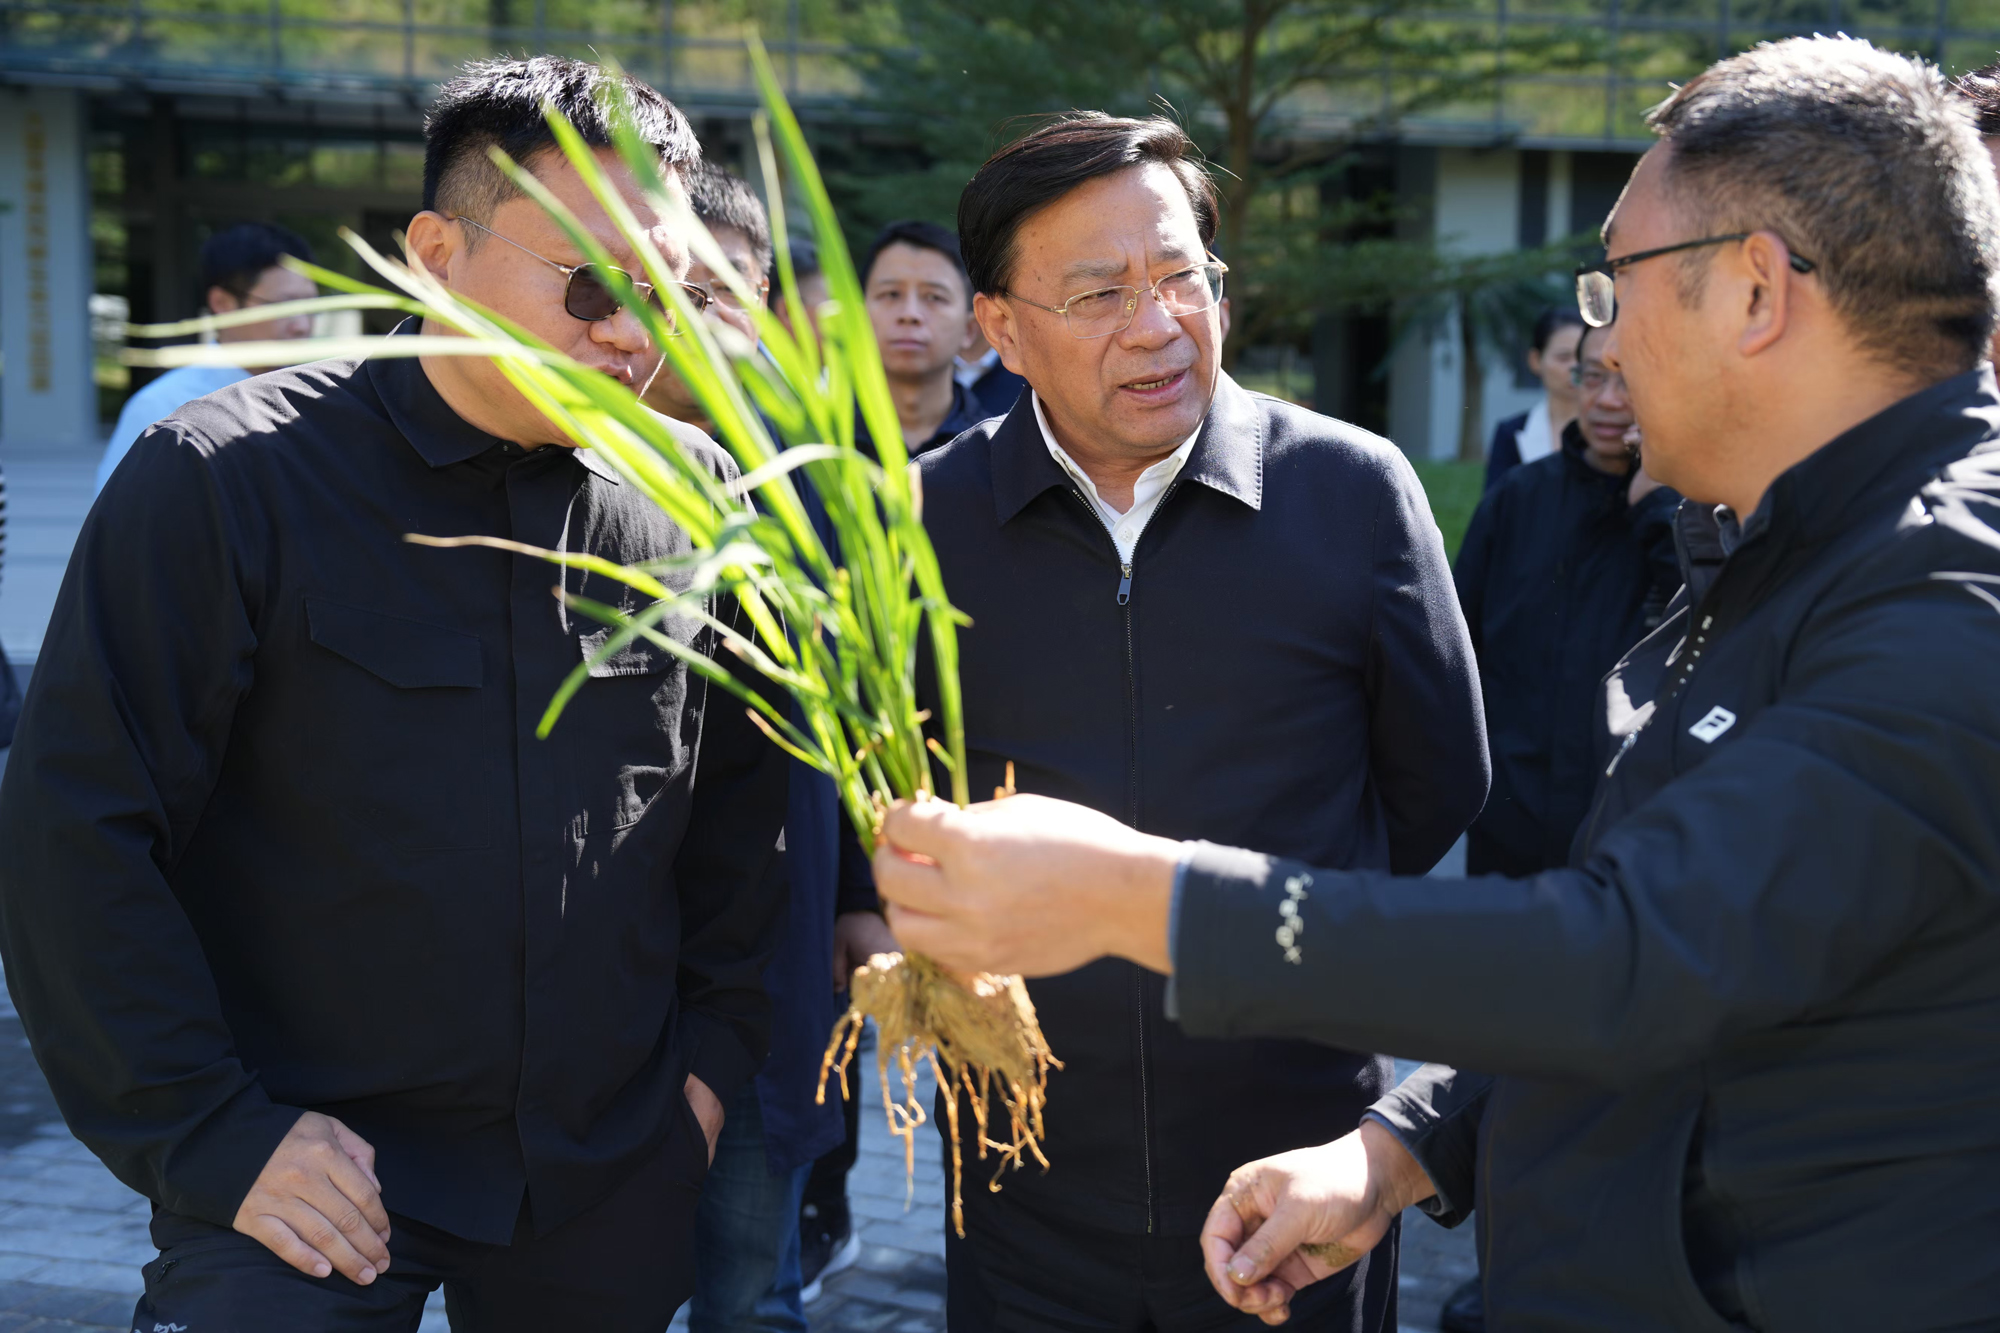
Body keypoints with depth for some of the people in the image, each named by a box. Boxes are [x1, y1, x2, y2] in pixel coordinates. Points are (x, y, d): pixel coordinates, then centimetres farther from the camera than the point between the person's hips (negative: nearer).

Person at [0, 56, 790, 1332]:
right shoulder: (224, 481, -11)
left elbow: (743, 795, 13)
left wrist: (713, 1051, 7)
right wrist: (211, 1134, -15)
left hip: (616, 1178, 4)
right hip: (308, 1171, -4)